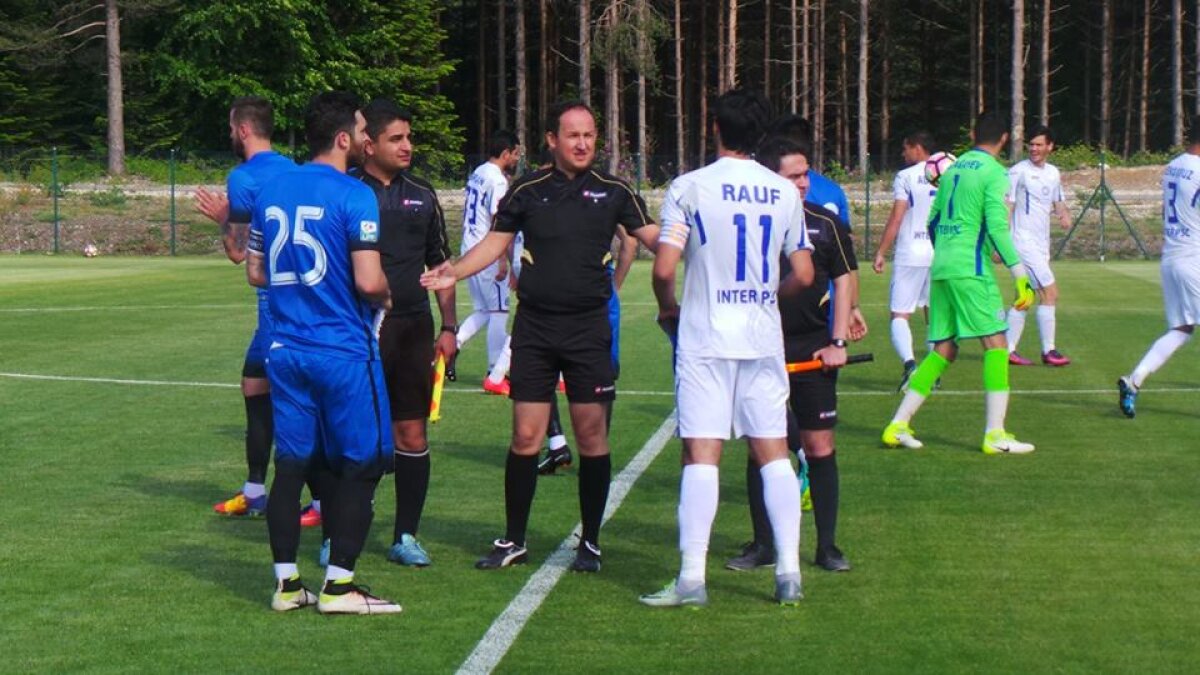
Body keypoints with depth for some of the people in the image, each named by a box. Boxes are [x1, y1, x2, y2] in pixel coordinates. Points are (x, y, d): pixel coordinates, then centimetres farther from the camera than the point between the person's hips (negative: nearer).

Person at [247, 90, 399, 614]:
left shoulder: (272, 191, 9)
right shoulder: (354, 196, -12)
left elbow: (256, 272, 15)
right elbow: (369, 282, -18)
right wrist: (385, 296, 3)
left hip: (287, 350, 6)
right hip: (343, 351, -6)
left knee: (292, 464, 10)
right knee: (361, 464, 3)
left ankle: (286, 583, 12)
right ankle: (338, 585, 2)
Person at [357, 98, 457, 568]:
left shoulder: (421, 196, 12)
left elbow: (441, 264, 17)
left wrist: (448, 327, 12)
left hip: (412, 330, 4)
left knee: (412, 434, 5)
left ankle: (406, 535, 14)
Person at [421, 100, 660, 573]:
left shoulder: (613, 191, 3)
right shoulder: (528, 191, 4)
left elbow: (653, 236, 5)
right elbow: (496, 243, 9)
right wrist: (453, 272, -5)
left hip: (589, 328, 0)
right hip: (534, 327, 0)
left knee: (591, 433, 0)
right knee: (525, 435, 0)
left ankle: (590, 542, 12)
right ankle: (513, 541, 12)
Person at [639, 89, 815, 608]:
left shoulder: (690, 187, -6)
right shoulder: (784, 192, 5)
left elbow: (663, 268, -11)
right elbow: (803, 276, 7)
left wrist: (668, 309, 9)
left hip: (706, 337, -3)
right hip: (764, 337, 3)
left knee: (701, 454, -4)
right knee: (773, 452, 8)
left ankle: (692, 578, -6)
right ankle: (788, 572, 6)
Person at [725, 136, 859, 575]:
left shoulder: (825, 223, 3)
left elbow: (843, 280, 9)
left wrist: (838, 341, 1)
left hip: (812, 351, 1)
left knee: (819, 446, 1)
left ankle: (827, 546, 10)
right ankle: (763, 544, 14)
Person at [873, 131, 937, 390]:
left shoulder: (905, 177, -6)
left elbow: (896, 218, -10)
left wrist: (881, 253, -5)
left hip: (910, 255, -5)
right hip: (941, 255, 5)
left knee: (899, 315, -3)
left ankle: (909, 362, -25)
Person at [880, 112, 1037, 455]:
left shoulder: (954, 168, 16)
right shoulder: (994, 172, -5)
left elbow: (932, 221, 20)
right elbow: (997, 228, -14)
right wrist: (1021, 277, -14)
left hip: (940, 269, 7)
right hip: (971, 270, -7)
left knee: (943, 349, 12)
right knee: (996, 344, -3)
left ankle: (898, 425, 9)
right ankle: (995, 434, -7)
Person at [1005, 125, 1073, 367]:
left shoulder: (1053, 172, 13)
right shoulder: (1019, 171, -8)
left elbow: (1058, 201, 26)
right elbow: (1005, 207, -11)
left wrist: (1064, 213, 3)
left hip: (1041, 245, 8)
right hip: (1024, 244, -8)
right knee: (1049, 293, -10)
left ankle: (1008, 350, 14)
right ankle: (1049, 351, -4)